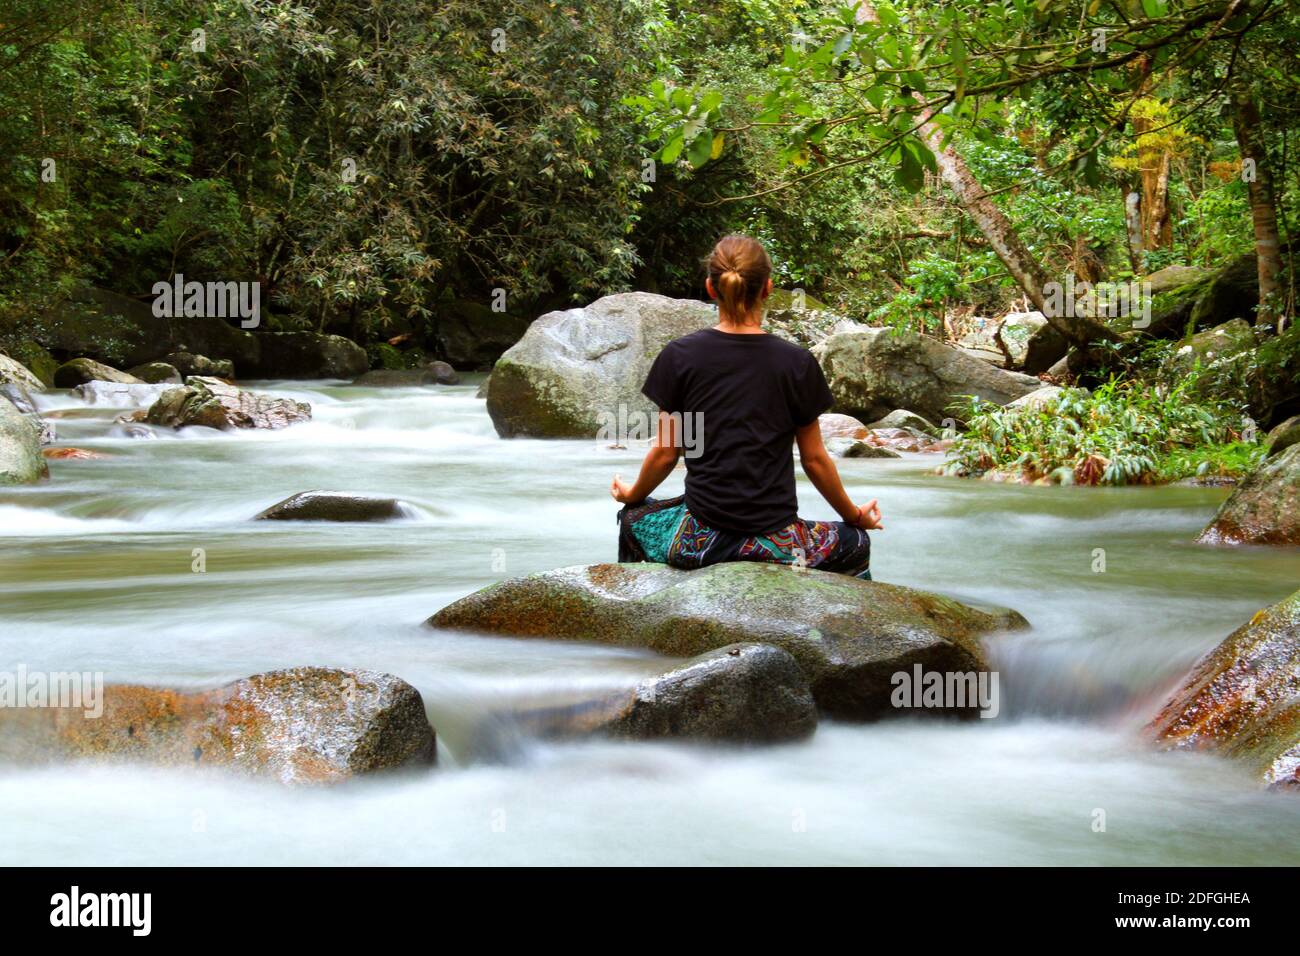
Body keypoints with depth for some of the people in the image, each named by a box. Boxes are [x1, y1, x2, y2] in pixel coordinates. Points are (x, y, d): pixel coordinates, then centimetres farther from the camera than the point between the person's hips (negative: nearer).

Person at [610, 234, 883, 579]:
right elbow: (814, 460, 2)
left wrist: (632, 495, 22)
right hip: (776, 543, 0)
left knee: (634, 518, 34)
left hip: (699, 537, 1)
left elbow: (665, 454, 1)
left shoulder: (680, 356, -4)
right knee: (855, 543, 30)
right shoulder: (797, 363, -4)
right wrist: (854, 516, 19)